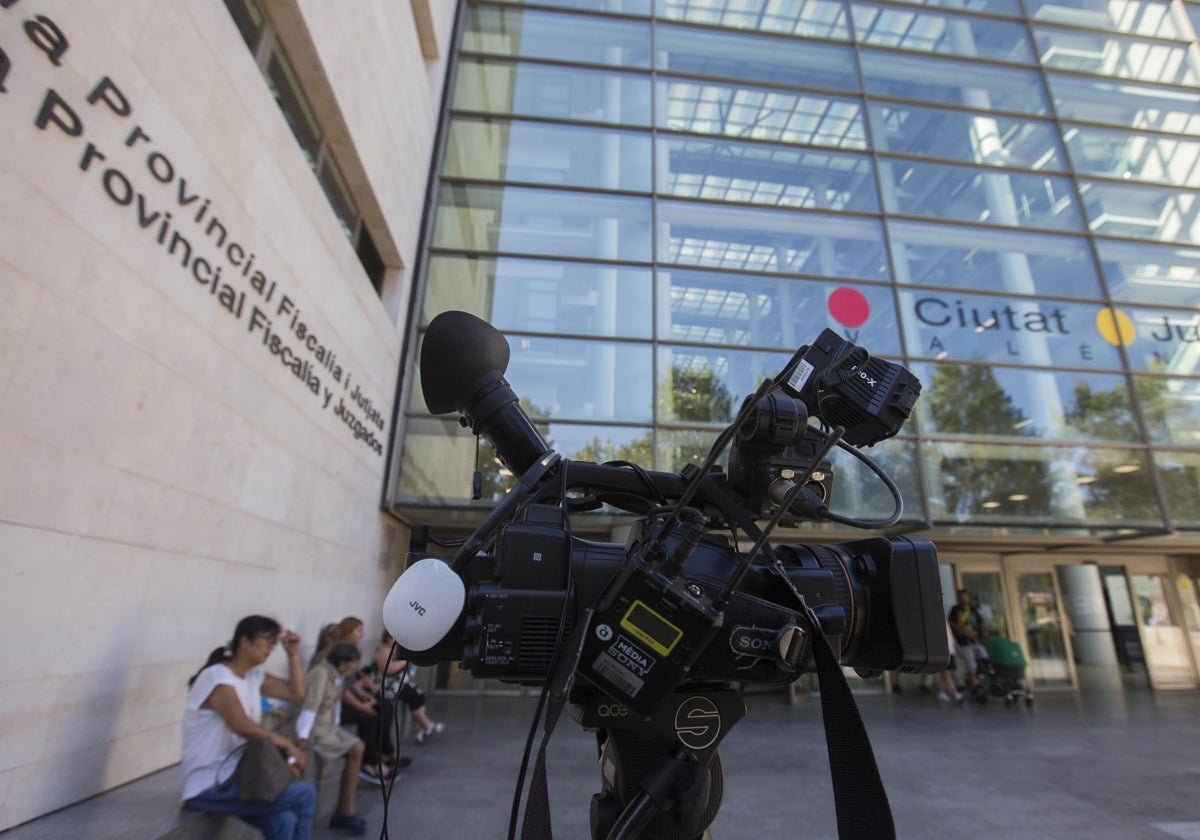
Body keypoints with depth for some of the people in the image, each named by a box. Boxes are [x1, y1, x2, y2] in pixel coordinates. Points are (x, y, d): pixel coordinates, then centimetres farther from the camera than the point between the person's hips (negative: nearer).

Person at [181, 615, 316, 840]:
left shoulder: (253, 676, 7)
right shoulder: (217, 677, -17)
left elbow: (296, 693, 11)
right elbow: (245, 727, -25)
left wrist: (292, 653, 3)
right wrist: (289, 746, -15)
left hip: (235, 774, 7)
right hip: (209, 786, -7)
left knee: (283, 821, -18)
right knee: (305, 794, -19)